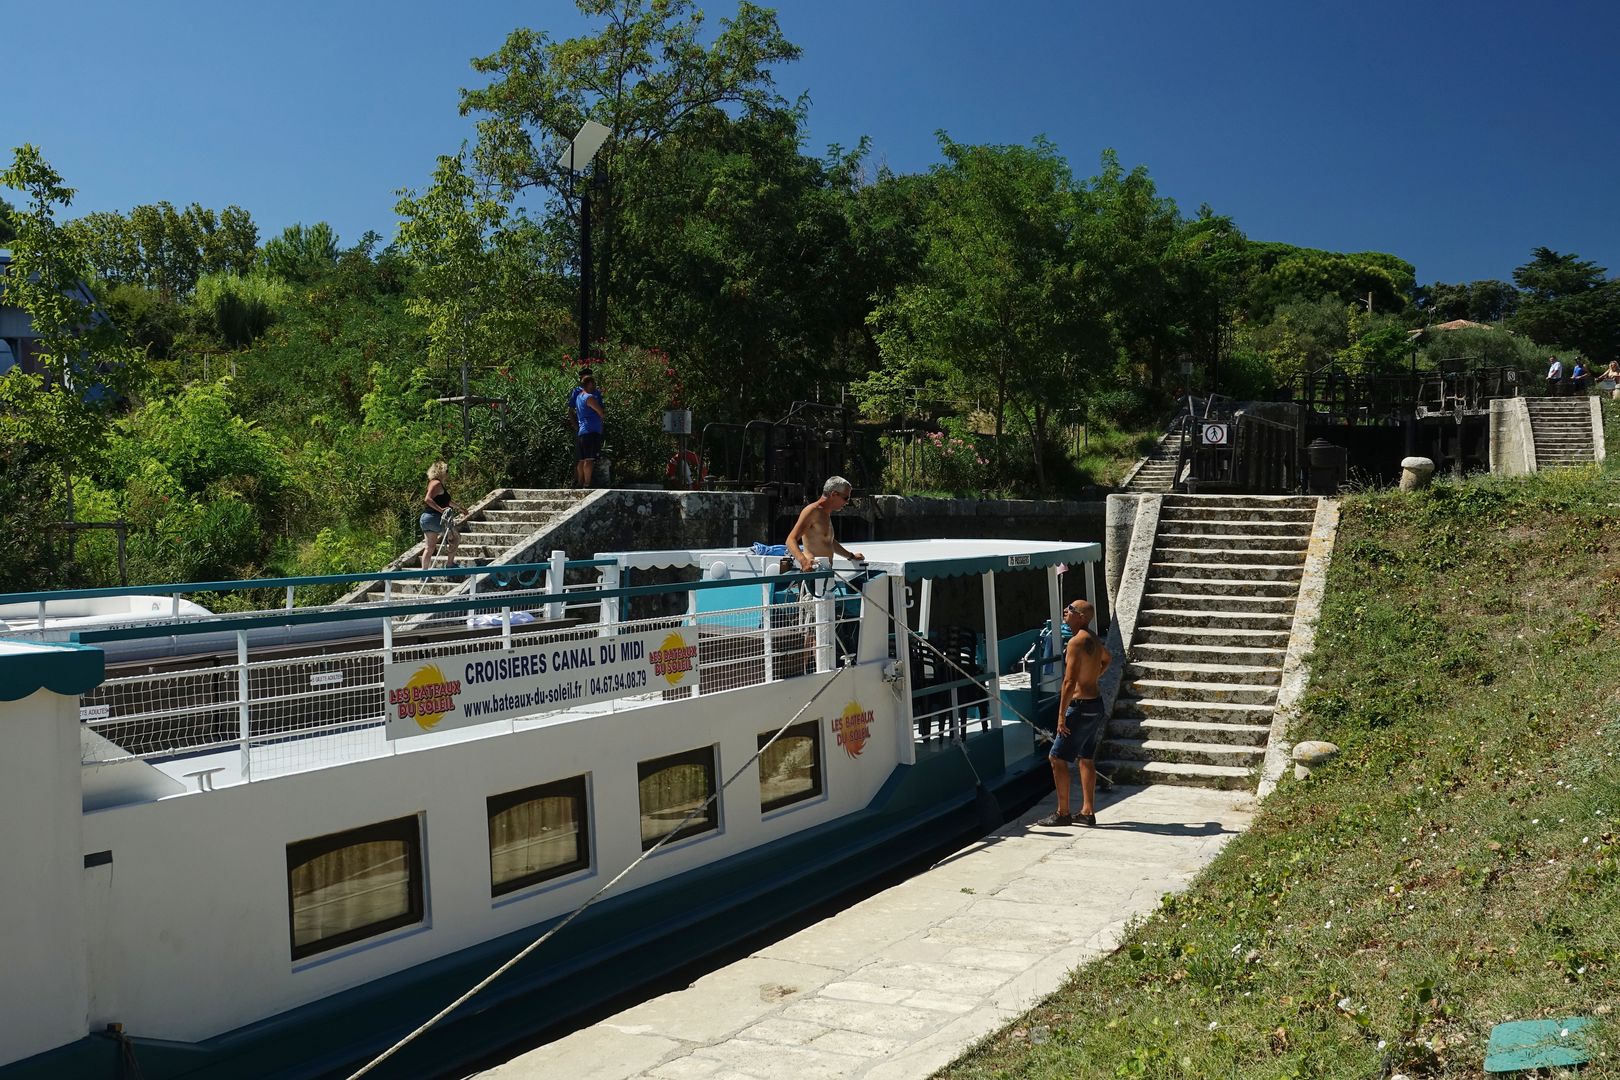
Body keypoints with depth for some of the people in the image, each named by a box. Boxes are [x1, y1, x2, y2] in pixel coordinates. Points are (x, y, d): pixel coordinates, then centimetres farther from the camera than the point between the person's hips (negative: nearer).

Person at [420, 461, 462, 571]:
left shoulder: (432, 483, 20)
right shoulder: (437, 483, -11)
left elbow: (444, 500, 34)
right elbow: (427, 499, -25)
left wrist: (458, 507, 44)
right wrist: (441, 509, -29)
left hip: (426, 517, 9)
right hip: (435, 517, -9)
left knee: (429, 547, 8)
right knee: (456, 537, 6)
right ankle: (449, 564, 3)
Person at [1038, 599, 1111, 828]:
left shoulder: (1076, 642, -19)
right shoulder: (1094, 640, 10)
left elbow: (1070, 682, -23)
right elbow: (1107, 659, 34)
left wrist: (1061, 715, -20)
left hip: (1080, 707, -9)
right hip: (1095, 704, 9)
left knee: (1057, 758, -2)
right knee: (1086, 759, 14)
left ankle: (1063, 813, 1)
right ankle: (1088, 812, 17)